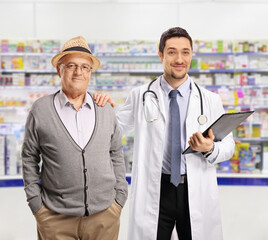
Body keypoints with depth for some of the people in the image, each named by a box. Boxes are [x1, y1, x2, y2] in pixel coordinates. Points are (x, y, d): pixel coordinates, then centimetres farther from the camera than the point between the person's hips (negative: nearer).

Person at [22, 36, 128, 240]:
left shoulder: (106, 110, 5)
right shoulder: (40, 110, -1)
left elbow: (116, 155, 10)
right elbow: (29, 158, 3)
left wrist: (120, 197, 7)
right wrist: (35, 202, 0)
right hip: (55, 217, -1)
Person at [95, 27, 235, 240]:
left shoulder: (211, 100, 1)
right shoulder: (140, 96, 0)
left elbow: (228, 146, 4)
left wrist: (210, 149, -17)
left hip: (196, 192, 1)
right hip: (154, 191, -1)